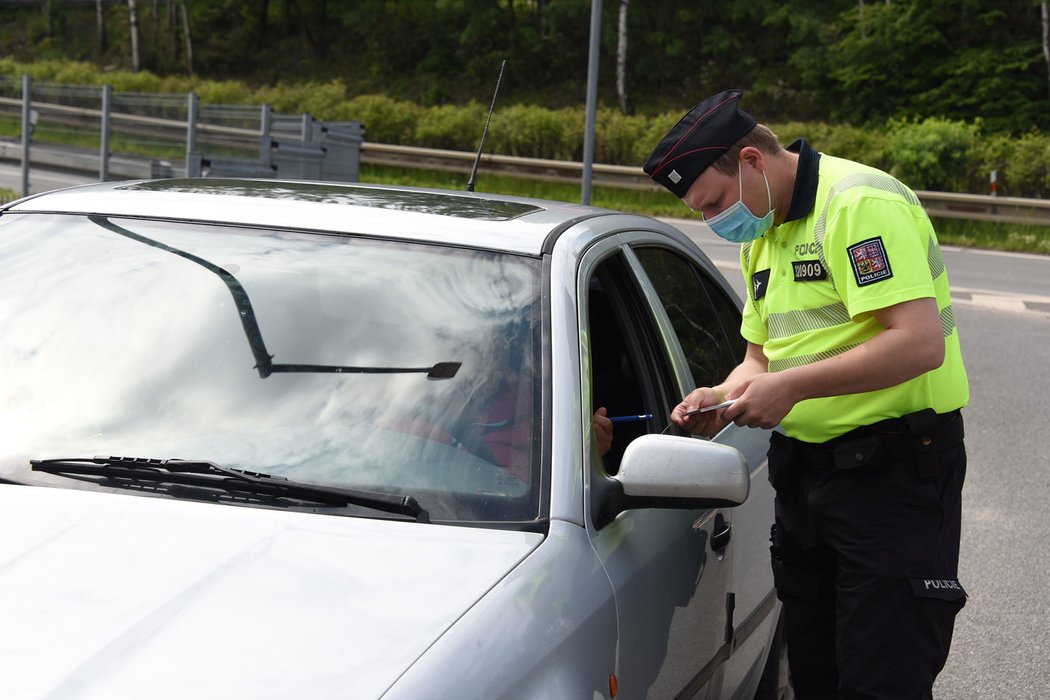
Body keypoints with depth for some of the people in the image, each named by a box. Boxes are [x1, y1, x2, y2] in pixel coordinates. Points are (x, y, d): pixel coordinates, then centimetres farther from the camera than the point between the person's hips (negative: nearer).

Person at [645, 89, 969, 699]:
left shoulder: (861, 203, -15)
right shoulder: (765, 236, 16)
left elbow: (920, 343, -25)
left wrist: (792, 386, -23)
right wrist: (723, 396, 0)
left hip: (894, 472, -9)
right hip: (805, 469, 9)